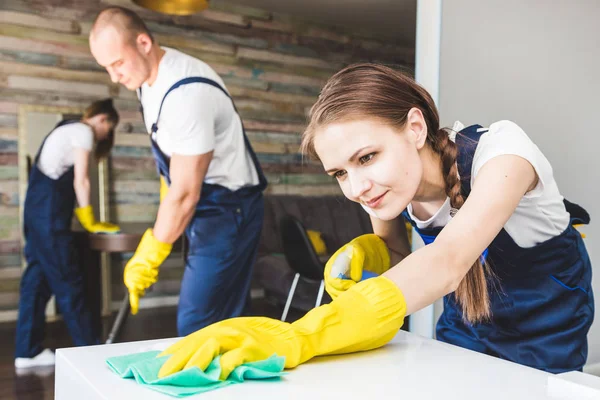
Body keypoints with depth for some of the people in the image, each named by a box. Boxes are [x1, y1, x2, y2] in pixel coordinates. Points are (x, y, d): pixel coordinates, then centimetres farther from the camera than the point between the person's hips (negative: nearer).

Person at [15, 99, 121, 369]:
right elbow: (80, 181, -8)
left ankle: (28, 351, 11)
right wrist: (90, 222, 0)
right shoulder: (83, 131, -4)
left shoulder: (68, 129, 24)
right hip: (49, 212, -9)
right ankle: (90, 347, 4)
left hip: (39, 209, 9)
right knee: (67, 280, -4)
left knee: (37, 277, 8)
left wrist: (86, 220, 13)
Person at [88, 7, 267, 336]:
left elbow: (185, 193, -24)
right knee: (222, 321, 12)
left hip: (227, 210, -9)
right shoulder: (149, 77, 3)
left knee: (196, 327, -9)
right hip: (206, 209, 9)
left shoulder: (186, 93, -26)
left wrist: (148, 259, -17)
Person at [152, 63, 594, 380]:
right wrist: (362, 253, -25)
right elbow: (394, 255, 2)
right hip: (464, 334, 4)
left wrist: (300, 337, -59)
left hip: (544, 344, -4)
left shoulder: (500, 148, -31)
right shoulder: (383, 187, -14)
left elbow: (446, 263, -47)